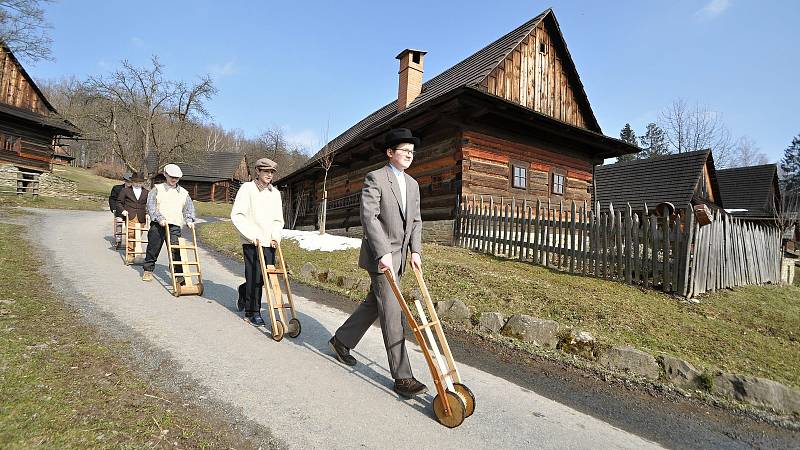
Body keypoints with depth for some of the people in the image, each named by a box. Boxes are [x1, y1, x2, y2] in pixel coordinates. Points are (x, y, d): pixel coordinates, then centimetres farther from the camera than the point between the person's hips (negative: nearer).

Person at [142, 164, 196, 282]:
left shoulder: (183, 193, 14)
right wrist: (160, 219, -16)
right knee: (153, 249, 9)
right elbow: (151, 205, -3)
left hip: (175, 226, 1)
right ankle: (148, 270, 28)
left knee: (176, 250, -7)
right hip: (157, 225, -1)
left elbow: (189, 209, 17)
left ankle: (179, 274, -6)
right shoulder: (157, 189, 5)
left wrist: (189, 220, -1)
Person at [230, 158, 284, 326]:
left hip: (269, 242, 5)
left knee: (267, 276, 6)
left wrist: (275, 236, -1)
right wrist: (252, 235, -14)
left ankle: (244, 290, 36)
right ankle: (253, 311, 12)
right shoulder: (247, 188, -1)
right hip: (252, 242, -5)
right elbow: (236, 215, -7)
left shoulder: (275, 193, 13)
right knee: (254, 276, -4)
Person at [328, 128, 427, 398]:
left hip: (399, 256, 8)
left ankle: (341, 341, 37)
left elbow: (415, 221, 13)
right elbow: (369, 217, -18)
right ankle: (402, 377, 2)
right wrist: (383, 253, -26)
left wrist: (415, 251, 0)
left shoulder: (412, 184, 15)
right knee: (393, 314, -6)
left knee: (374, 304, 17)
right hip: (380, 256, -8)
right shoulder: (375, 178, -9)